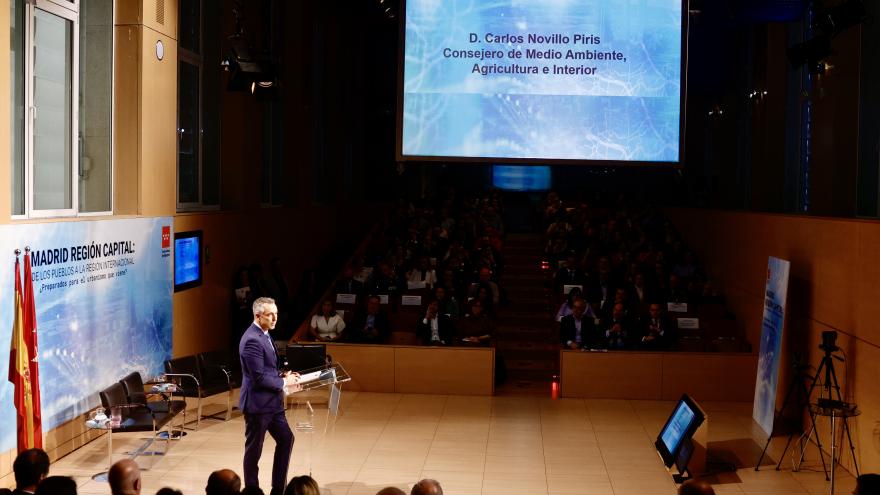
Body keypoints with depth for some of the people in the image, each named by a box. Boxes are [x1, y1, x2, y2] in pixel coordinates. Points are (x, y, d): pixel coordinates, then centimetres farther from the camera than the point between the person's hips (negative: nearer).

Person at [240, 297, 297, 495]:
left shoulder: (263, 334, 9)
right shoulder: (252, 340, -22)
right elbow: (258, 377, -25)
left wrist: (283, 377, 5)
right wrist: (284, 382, -13)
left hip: (271, 402, 10)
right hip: (257, 404, -10)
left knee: (286, 439, 14)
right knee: (254, 450, 4)